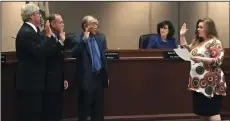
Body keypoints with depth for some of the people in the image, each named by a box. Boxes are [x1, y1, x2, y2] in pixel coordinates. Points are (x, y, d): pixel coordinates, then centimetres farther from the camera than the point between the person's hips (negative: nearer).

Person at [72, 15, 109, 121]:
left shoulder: (101, 37, 8)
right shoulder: (78, 39, -8)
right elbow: (74, 54, -24)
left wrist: (106, 75, 13)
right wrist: (84, 39, -26)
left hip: (99, 76, 5)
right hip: (86, 78, -5)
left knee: (99, 108, 13)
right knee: (84, 108, 5)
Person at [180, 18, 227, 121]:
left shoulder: (214, 43, -11)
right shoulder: (198, 42, 17)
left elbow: (218, 60, -20)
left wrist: (201, 59, -27)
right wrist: (182, 36, 18)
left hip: (210, 84, -9)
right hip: (199, 83, 9)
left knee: (212, 112, -9)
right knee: (202, 112, 12)